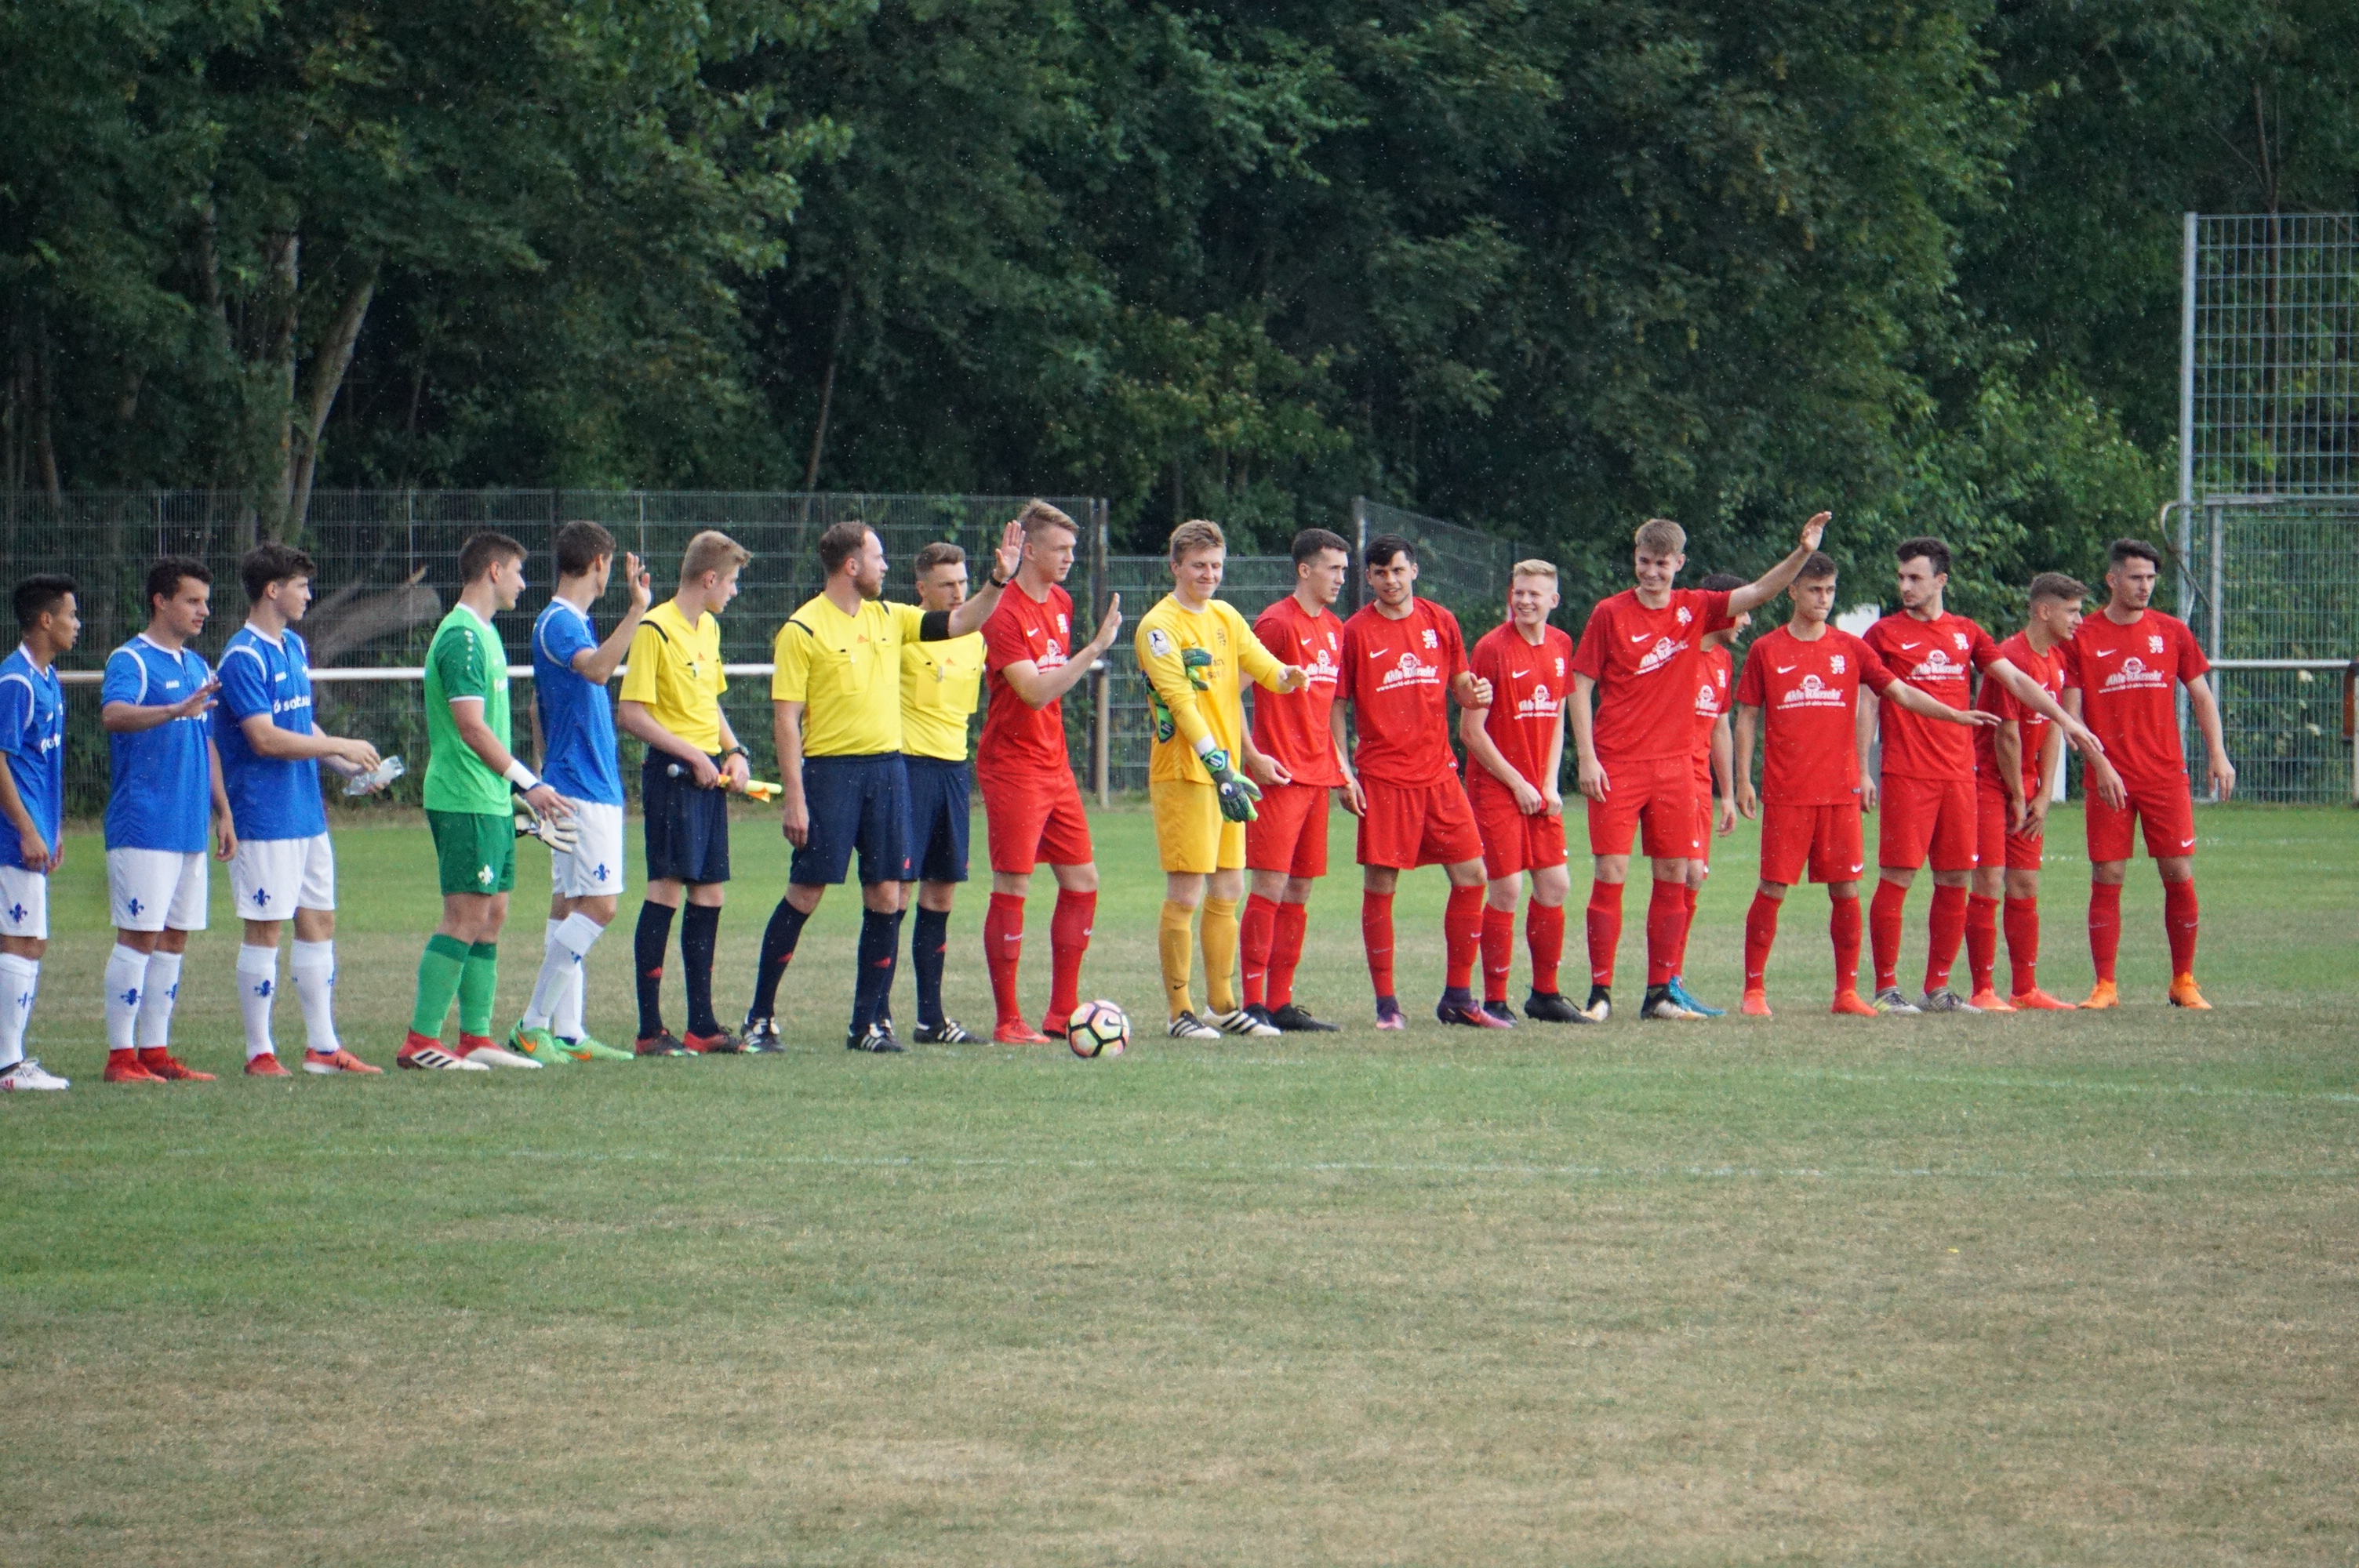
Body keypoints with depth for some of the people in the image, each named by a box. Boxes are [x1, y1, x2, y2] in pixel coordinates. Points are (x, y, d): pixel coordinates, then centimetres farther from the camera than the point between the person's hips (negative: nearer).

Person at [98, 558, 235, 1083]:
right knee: (138, 936, -9)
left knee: (174, 940, 9)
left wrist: (223, 814, 20)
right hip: (142, 825, -8)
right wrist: (175, 710, -42)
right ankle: (121, 1055, -6)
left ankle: (155, 1050, 14)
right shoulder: (130, 661, -8)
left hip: (189, 829, 8)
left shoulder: (198, 668, 18)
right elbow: (113, 715, -27)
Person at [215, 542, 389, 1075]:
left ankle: (323, 1046, 16)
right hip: (264, 818, -9)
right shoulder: (243, 656, -15)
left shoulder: (294, 647, 14)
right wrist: (340, 747, -16)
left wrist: (346, 767, 8)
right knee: (265, 929, -4)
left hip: (307, 812, 9)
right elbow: (266, 737, -22)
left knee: (319, 923, 10)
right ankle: (259, 1053, 1)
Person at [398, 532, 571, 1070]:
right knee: (465, 918, -10)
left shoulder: (482, 633, 17)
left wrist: (520, 785, 21)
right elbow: (471, 728, -21)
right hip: (466, 801, -10)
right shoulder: (462, 637, -15)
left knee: (491, 916, 11)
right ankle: (420, 1041, -10)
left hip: (490, 802, 10)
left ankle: (476, 1038, 15)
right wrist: (529, 783, -19)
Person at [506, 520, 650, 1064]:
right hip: (582, 788, -11)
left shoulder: (567, 622, 17)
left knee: (570, 906, 9)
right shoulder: (560, 623, -15)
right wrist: (636, 610, -40)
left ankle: (567, 1033, 11)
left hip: (586, 786, 11)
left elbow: (540, 705, 25)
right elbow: (597, 668, -36)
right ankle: (534, 1025, -12)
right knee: (598, 904, -13)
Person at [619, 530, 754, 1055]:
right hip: (672, 774, -9)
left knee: (709, 893, 9)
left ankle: (703, 1025, 14)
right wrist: (693, 756, -17)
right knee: (667, 889, -10)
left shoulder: (709, 629, 16)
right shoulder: (655, 631, -12)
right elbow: (631, 714, -16)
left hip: (709, 774, 9)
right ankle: (650, 1029, -8)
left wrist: (733, 751, 10)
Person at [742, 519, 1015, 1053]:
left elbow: (959, 623, 18)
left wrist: (999, 581, 3)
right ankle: (760, 1018, 5)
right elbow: (786, 718, -9)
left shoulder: (889, 618, 12)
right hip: (831, 768, -6)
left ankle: (869, 1023, 10)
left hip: (888, 767, 6)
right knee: (805, 894, -3)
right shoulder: (803, 630, -7)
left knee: (886, 897, 3)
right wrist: (793, 797, -15)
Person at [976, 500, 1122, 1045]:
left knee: (1082, 884, 8)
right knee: (1012, 888, -6)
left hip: (1055, 768, 9)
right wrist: (1095, 648, -27)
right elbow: (1035, 691, -24)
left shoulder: (1061, 605, 11)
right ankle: (1008, 1021, -3)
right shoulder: (1005, 614, -15)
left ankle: (1063, 1011, 15)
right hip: (1013, 769, -9)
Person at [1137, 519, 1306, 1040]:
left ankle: (1224, 1006, 19)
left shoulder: (1225, 617, 14)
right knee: (1185, 894, -7)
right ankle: (1179, 1012, -3)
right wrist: (1221, 767, -26)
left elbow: (1264, 668, 7)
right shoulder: (1160, 626, -10)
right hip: (1183, 775, -8)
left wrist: (1287, 676, -18)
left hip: (1227, 771, 8)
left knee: (1227, 892, 11)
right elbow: (1181, 703, -18)